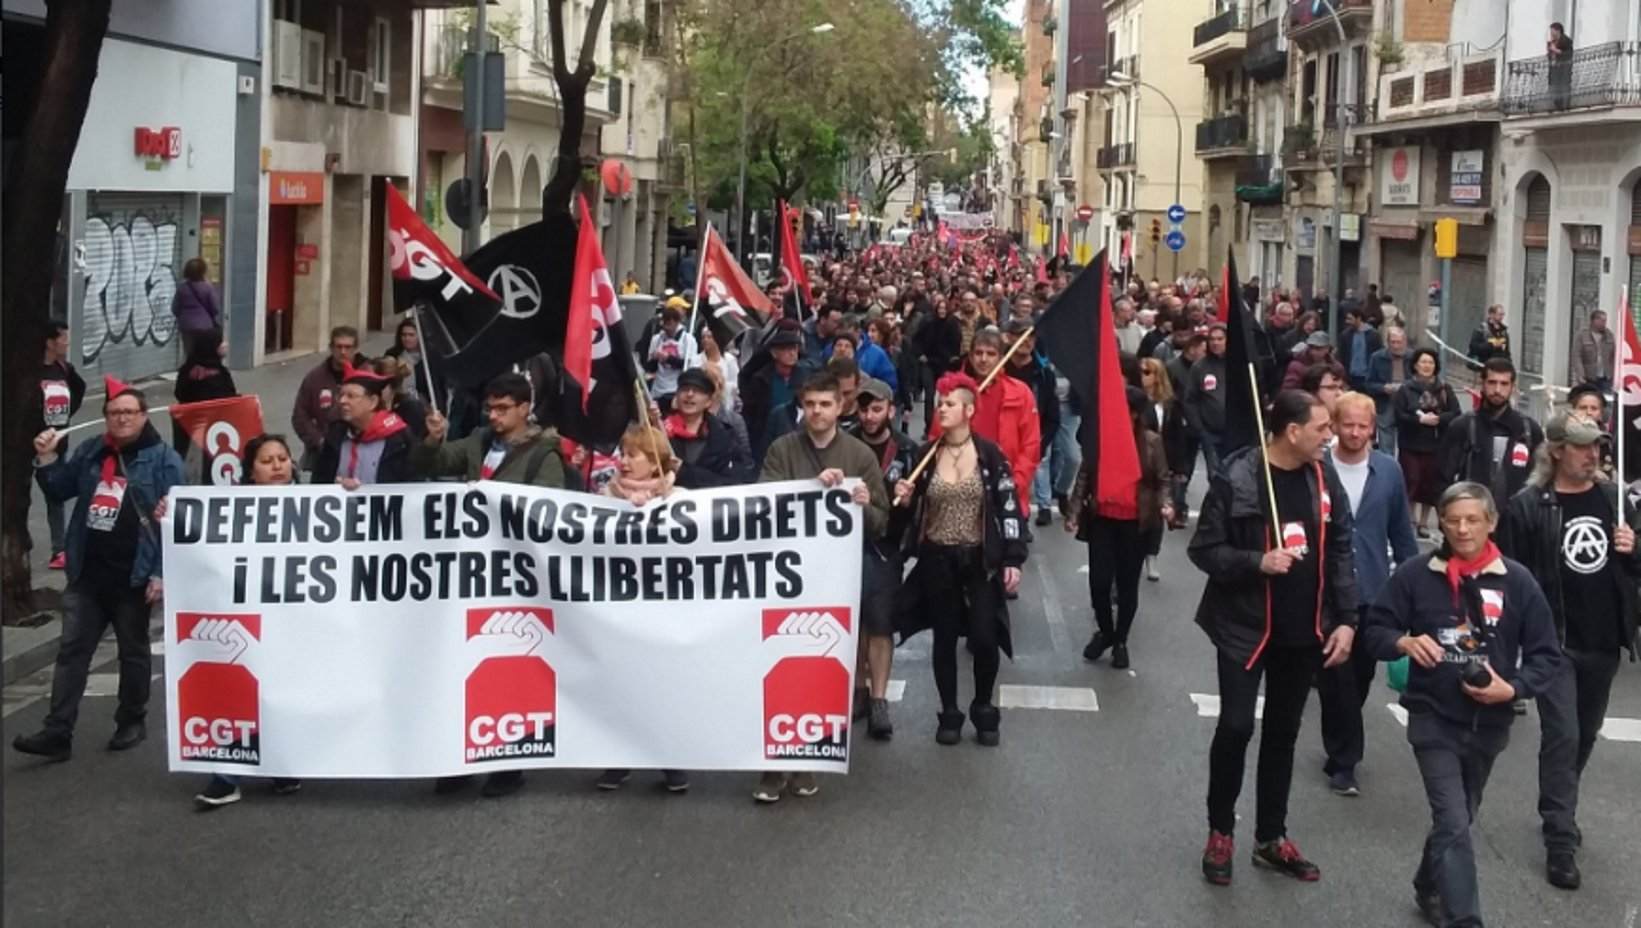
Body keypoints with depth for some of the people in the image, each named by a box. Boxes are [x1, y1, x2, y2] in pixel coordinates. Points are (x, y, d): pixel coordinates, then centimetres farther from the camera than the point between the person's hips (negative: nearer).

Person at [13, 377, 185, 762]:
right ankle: (57, 732, 0)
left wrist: (161, 573, -17)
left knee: (133, 651, 10)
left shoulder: (163, 459, -8)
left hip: (133, 576, -5)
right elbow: (60, 491, 20)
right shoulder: (90, 453, 9)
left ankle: (131, 722, 25)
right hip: (87, 573, 5)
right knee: (72, 650, 1)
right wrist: (47, 458, 1)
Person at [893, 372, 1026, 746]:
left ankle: (984, 710, 16)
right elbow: (911, 512, 11)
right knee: (945, 638, 8)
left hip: (980, 559, -2)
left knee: (984, 637, -5)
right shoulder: (925, 455, 1)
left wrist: (1012, 559, -9)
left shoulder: (990, 455, -6)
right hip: (937, 560, 2)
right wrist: (904, 501, -12)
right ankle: (949, 714, 20)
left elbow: (1009, 508, -5)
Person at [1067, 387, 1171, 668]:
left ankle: (1120, 641, 23)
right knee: (1099, 581, -2)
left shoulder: (1152, 441, -3)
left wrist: (1165, 505, -16)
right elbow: (1084, 476, 3)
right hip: (1102, 520, 1)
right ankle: (1104, 631, 25)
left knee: (1128, 583, 7)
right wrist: (1073, 512, -3)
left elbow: (1162, 481, 3)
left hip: (1136, 524, -1)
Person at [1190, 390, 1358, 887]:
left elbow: (1341, 551, 5)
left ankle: (1271, 838, 24)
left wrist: (1346, 620, -1)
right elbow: (1204, 550, -10)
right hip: (1245, 627, -4)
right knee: (1236, 727, -5)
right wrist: (1257, 562, -25)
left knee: (1283, 733, 13)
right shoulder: (1236, 478, -15)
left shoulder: (1324, 478, 0)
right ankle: (1220, 832, 15)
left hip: (1304, 631, 5)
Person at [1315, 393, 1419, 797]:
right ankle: (1344, 759, 12)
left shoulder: (1388, 470, 0)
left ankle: (1340, 750, 35)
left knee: (1361, 677, 15)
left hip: (1373, 593, 3)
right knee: (1336, 680, 0)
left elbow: (1401, 532, 8)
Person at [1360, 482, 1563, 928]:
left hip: (1488, 723, 3)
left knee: (1457, 819, 21)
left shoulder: (1517, 581, -6)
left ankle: (1430, 889, 45)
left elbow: (1547, 656, 0)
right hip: (1433, 719, -3)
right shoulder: (1416, 574, -7)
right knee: (1454, 824, -14)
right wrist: (1404, 642, -20)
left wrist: (1513, 688, -16)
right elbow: (1374, 631, 1)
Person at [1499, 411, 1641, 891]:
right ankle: (1560, 840, -4)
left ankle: (1558, 811, 38)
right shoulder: (1528, 506, -10)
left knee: (1585, 735, 18)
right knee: (1561, 735, -9)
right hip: (1554, 641, -5)